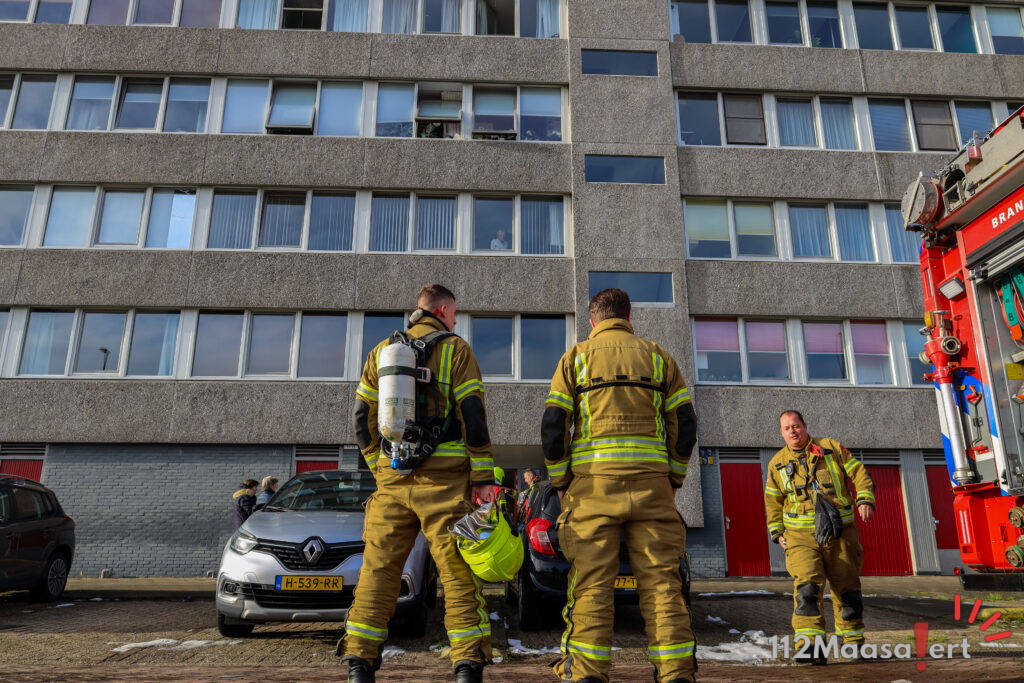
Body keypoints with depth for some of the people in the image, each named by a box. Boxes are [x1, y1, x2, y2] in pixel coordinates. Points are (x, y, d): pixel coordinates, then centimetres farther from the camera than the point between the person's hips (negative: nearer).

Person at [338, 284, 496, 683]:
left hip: (392, 480, 4)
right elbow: (472, 416, -7)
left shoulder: (381, 351, 14)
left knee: (377, 571, 9)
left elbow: (362, 416, 12)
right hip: (444, 479, -3)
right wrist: (483, 478, -6)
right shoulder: (454, 349, 1)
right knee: (458, 574, 1)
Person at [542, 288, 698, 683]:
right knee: (661, 580, 5)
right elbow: (685, 424, 7)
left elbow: (553, 426, 1)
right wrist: (673, 480, 14)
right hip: (651, 481, 2)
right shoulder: (657, 356, 14)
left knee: (591, 583, 1)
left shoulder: (577, 356, 9)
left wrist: (561, 483, 9)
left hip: (593, 481, -1)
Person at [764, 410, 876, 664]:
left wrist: (865, 500, -10)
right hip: (801, 535, 0)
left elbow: (859, 474, 7)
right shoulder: (777, 463, 11)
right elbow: (772, 501, 16)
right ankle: (811, 647, -18)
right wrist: (777, 533, 8)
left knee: (847, 588, 9)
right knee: (807, 586, -17)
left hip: (840, 532, 0)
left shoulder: (832, 448, 7)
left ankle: (854, 642, 28)